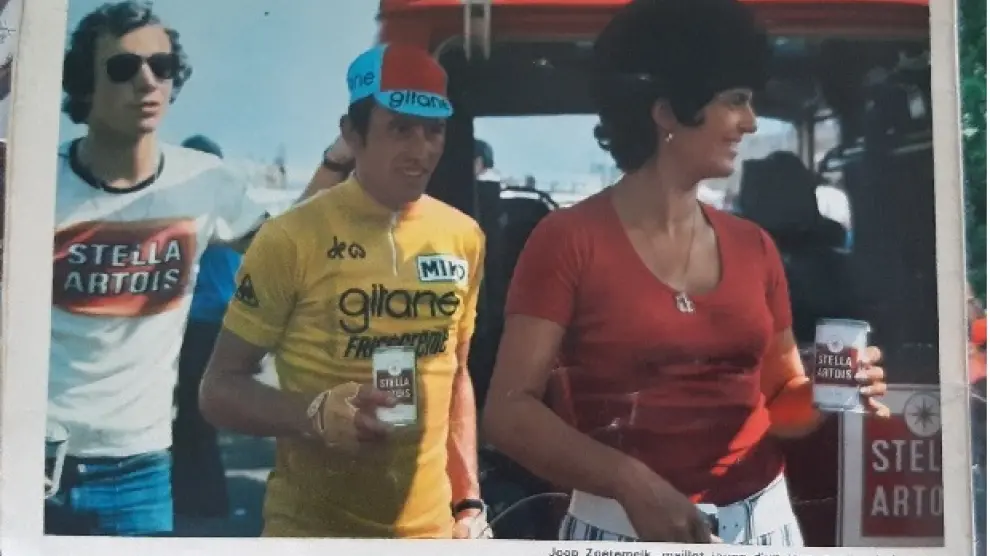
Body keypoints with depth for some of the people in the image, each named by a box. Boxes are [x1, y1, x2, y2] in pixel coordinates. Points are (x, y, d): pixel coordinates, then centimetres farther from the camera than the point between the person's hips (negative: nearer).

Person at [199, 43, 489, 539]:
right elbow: (219, 390, -8)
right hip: (312, 527, -4)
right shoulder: (292, 238, -13)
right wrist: (315, 414, -24)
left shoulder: (463, 238, 0)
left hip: (430, 526, 4)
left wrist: (468, 501, 7)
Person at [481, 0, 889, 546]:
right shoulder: (568, 239, -9)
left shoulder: (753, 246, 6)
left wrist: (827, 394, -7)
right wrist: (630, 482, -24)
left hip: (762, 522, 5)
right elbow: (509, 411, -13)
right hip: (625, 528, -5)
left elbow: (779, 402, 14)